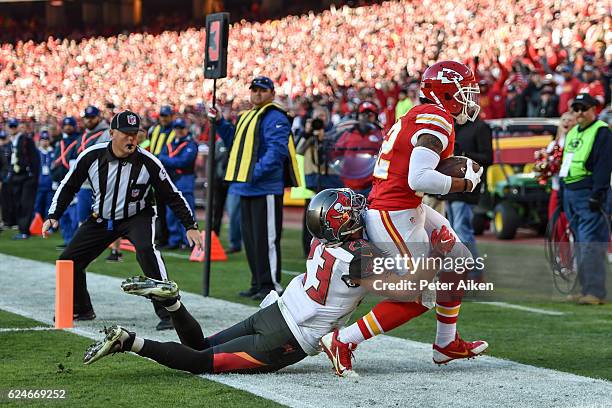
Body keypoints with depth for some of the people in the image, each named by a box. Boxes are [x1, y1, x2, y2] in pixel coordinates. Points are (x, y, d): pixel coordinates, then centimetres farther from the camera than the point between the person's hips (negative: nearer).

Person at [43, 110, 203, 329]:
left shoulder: (147, 162, -21)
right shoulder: (92, 156, -16)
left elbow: (172, 195, -10)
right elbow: (68, 186, -1)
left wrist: (190, 226, -11)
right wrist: (53, 216, -8)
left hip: (137, 217, -4)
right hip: (101, 219, 4)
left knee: (146, 250, -33)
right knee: (68, 260, 2)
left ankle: (167, 312, -27)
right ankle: (81, 310, 28)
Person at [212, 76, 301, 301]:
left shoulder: (274, 117, -10)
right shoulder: (247, 116, 21)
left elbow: (277, 150, -20)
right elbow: (234, 142, 29)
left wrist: (257, 173, -24)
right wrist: (220, 123, 17)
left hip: (265, 188, -10)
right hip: (246, 189, 10)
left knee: (266, 236, -7)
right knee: (249, 236, 14)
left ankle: (271, 284, -2)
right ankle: (258, 283, 22)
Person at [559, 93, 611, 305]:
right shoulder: (572, 133, 21)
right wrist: (561, 195, 22)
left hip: (589, 194, -9)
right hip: (571, 194, 9)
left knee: (591, 245, -13)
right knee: (580, 246, 10)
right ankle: (586, 289, 15)